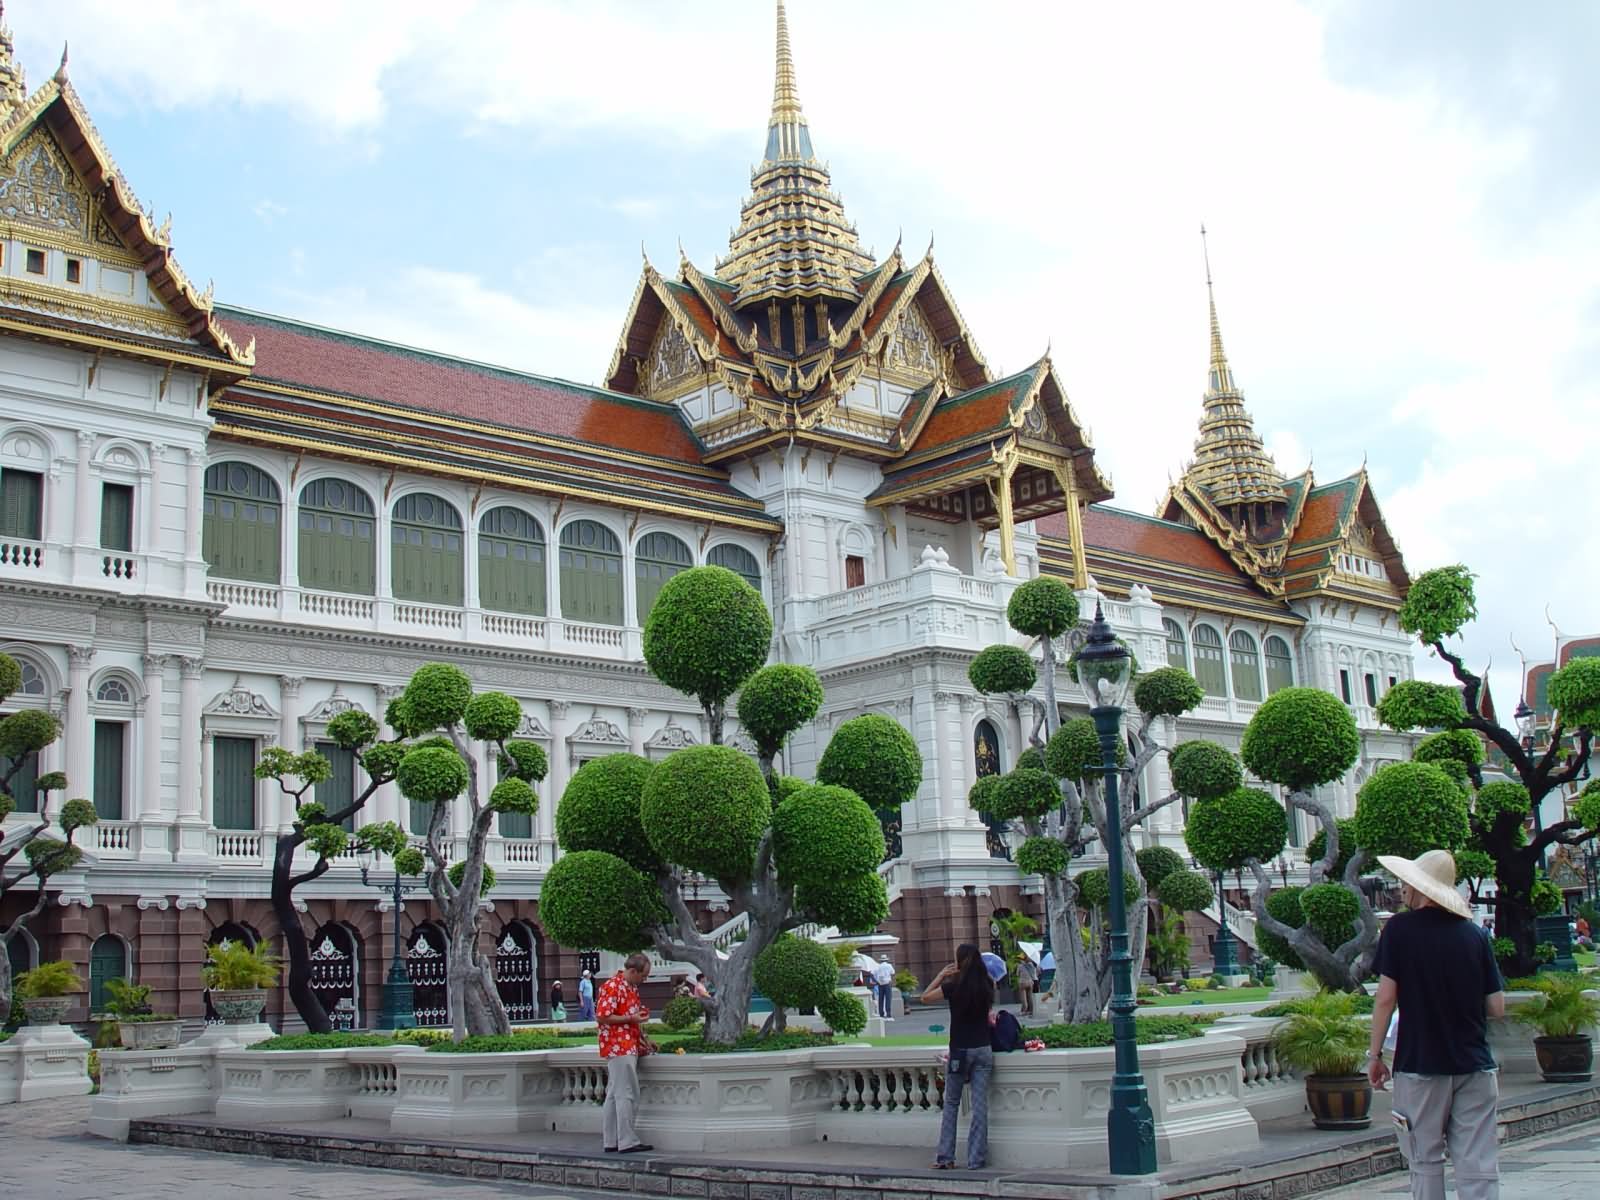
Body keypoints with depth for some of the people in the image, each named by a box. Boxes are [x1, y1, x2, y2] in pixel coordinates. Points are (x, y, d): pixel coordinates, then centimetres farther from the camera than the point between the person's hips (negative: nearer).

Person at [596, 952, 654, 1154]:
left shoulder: (631, 987, 17)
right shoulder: (612, 986, -14)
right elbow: (601, 1016, -20)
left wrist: (642, 1038, 18)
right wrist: (631, 1019, -19)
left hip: (629, 1048, 10)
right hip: (618, 1048, -10)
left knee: (615, 1095, 11)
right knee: (626, 1095, -10)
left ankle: (610, 1141, 14)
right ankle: (627, 1142, -8)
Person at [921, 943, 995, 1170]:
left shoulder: (953, 986, -12)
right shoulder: (987, 986, -2)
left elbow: (925, 997, 1)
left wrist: (941, 975, 6)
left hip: (960, 1051, -3)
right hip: (983, 1050, 3)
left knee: (951, 1103, 9)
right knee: (980, 1105, 3)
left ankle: (945, 1157, 8)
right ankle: (976, 1159, 3)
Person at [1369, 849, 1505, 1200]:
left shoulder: (1400, 929, -6)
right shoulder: (1475, 934, 3)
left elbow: (1386, 998, -9)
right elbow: (1497, 1007, 3)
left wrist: (1374, 1055, 0)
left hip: (1420, 1063, -3)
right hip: (1475, 1065, 3)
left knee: (1426, 1161, 9)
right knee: (1479, 1166, 3)